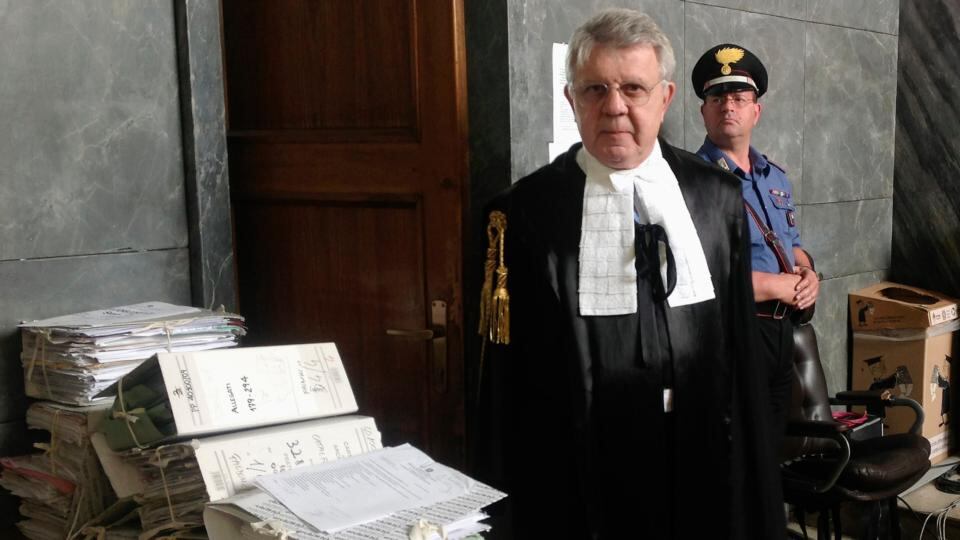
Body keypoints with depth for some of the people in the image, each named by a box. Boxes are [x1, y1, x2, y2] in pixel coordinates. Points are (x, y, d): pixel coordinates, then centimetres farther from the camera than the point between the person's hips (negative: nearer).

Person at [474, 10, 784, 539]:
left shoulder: (718, 196, 1)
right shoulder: (527, 211, -10)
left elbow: (741, 339, 5)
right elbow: (507, 377, -7)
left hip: (706, 455, 3)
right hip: (585, 469, -3)